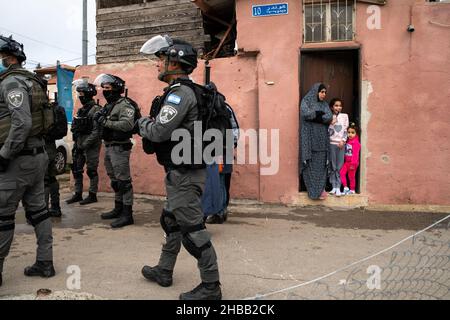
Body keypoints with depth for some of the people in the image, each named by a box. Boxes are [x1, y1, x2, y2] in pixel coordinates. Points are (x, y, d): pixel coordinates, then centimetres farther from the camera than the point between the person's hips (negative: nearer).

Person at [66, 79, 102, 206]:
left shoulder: (96, 110, -12)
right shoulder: (81, 110, 15)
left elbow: (97, 131, -19)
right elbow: (75, 129, 19)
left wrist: (85, 145, -19)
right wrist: (75, 144, 11)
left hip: (91, 146, -9)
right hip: (79, 146, 9)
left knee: (92, 171, 0)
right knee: (76, 170, 11)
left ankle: (92, 195, 10)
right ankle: (78, 194, 22)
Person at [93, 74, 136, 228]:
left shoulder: (124, 105, -12)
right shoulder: (108, 106, 18)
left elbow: (128, 124, -26)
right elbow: (103, 125, 18)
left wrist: (106, 122, -24)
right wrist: (98, 118, -3)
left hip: (120, 148, -10)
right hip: (108, 147, 10)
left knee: (123, 181, -7)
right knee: (114, 181, 16)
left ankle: (127, 214, -2)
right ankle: (118, 209, 28)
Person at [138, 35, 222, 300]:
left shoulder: (180, 93, -17)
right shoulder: (184, 91, 15)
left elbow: (159, 132, -22)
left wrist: (142, 122, -3)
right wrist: (150, 122, 4)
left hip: (184, 173, -11)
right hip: (180, 171, 11)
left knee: (191, 228, -4)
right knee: (171, 221, 20)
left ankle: (211, 286, 6)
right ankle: (164, 271, 36)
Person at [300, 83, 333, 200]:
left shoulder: (324, 104, 14)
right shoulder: (306, 101, 2)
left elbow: (330, 117, -3)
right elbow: (306, 113, -18)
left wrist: (314, 116, -11)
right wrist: (321, 113, -7)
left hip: (322, 139, 4)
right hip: (310, 138, -4)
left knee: (321, 164, 3)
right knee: (310, 164, -4)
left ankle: (321, 189, 9)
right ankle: (313, 190, 4)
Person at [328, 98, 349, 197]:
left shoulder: (345, 116, 8)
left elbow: (345, 130, 6)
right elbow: (328, 132, 0)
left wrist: (343, 141, -5)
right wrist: (332, 124, -14)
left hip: (341, 143, 1)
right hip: (332, 143, -1)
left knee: (339, 167, -2)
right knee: (332, 166, 1)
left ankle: (338, 188, -1)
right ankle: (334, 187, 6)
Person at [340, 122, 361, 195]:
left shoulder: (356, 143, -15)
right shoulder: (348, 141, 9)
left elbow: (355, 154, -19)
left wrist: (353, 163, -21)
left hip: (353, 163, -7)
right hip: (347, 161, 7)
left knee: (351, 176, 3)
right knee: (342, 172, -8)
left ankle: (352, 190, 18)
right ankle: (345, 187, -3)